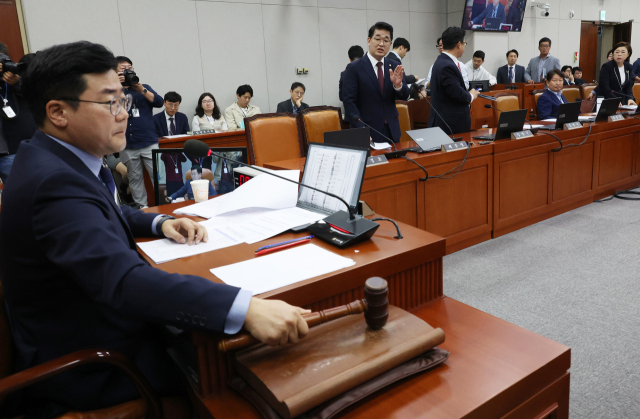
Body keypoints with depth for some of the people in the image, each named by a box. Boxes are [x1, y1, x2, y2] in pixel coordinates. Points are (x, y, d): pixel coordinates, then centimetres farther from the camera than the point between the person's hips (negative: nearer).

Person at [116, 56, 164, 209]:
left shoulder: (144, 88, 14)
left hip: (149, 142, 0)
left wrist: (142, 90, -13)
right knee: (135, 178, 6)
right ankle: (141, 207, 14)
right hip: (127, 146, 0)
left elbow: (159, 102, -1)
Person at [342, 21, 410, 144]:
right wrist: (361, 131, -20)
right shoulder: (354, 68, -6)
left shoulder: (395, 66, 7)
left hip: (392, 132, 5)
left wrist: (398, 84, -21)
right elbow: (349, 102, -11)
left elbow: (404, 96, 2)